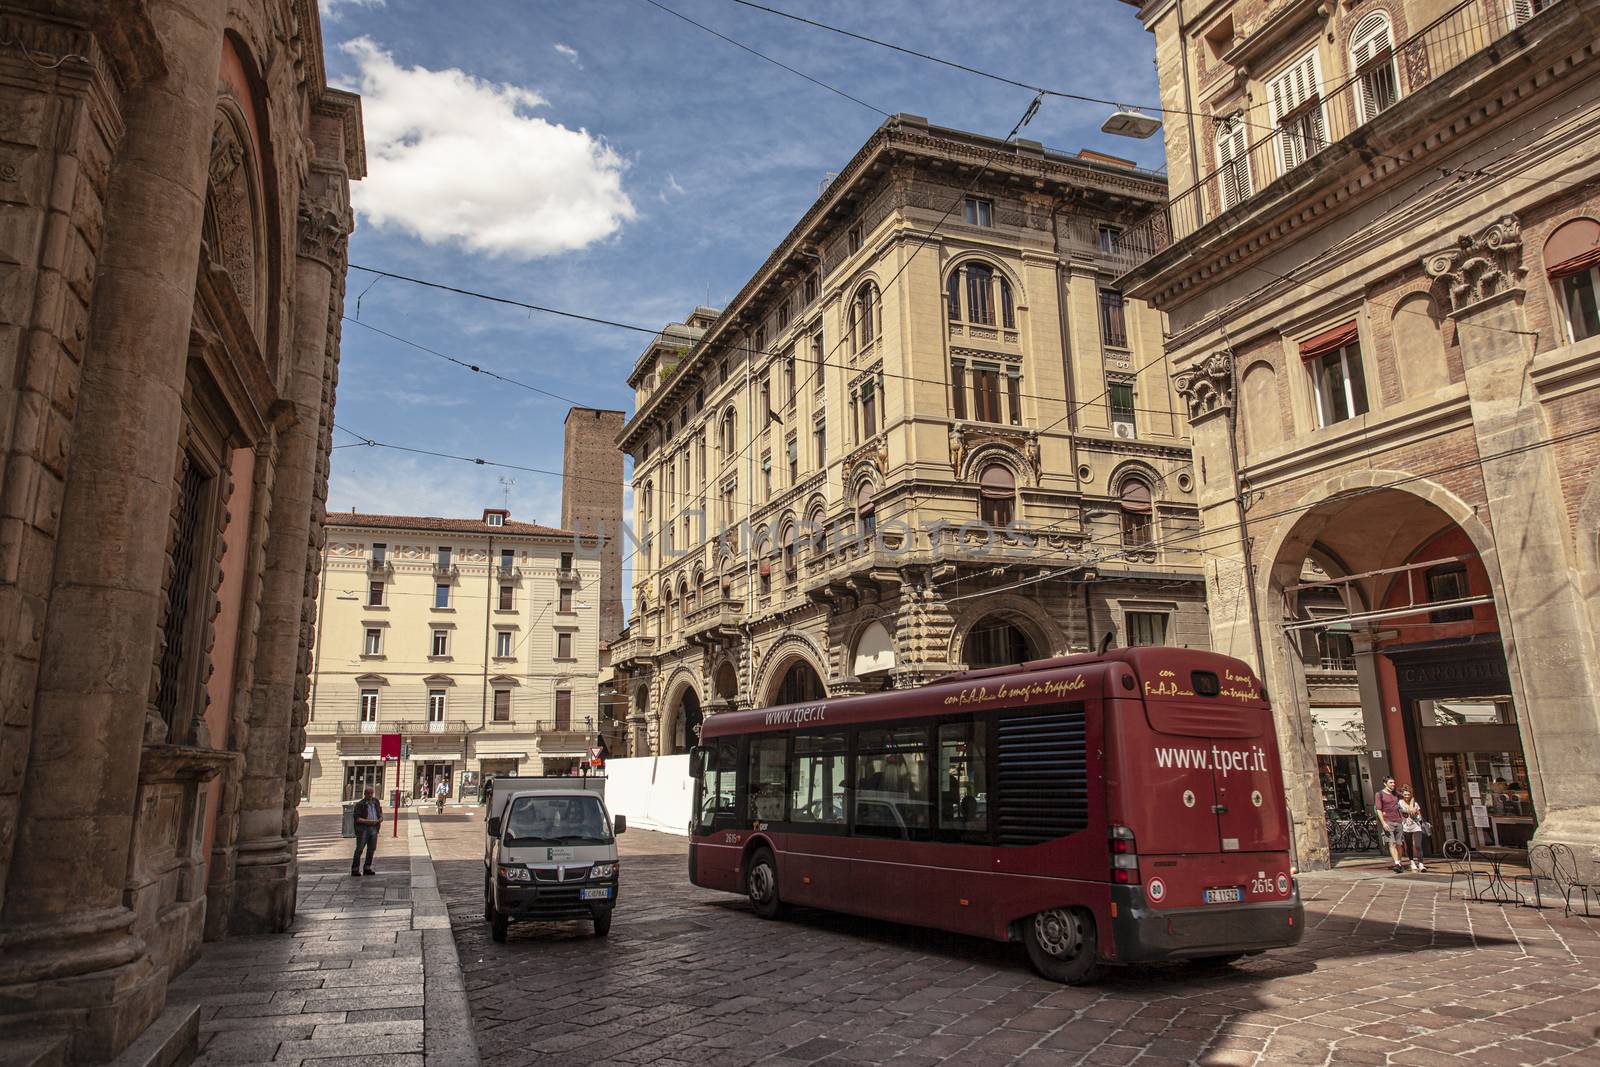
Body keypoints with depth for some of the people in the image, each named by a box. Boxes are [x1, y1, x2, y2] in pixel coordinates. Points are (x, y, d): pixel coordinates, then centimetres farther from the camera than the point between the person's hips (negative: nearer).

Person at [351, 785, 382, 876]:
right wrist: (368, 821, -23)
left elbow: (380, 810, 25)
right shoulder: (360, 804, -8)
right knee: (359, 849, -6)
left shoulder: (376, 801, 9)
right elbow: (357, 819, -13)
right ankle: (355, 870, -2)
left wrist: (381, 817, 4)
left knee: (371, 849, 9)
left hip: (374, 828, 6)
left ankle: (367, 868, 18)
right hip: (363, 828, -6)